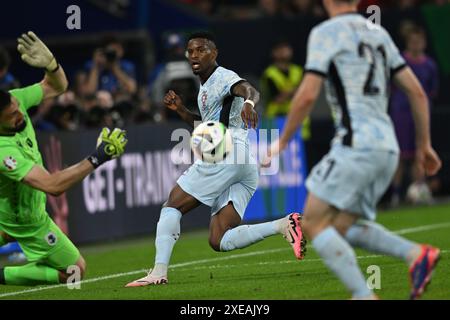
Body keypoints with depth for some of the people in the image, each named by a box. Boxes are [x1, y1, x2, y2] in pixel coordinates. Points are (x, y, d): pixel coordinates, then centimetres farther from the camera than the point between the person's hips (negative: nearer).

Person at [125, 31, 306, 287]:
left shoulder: (222, 77, -1)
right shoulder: (205, 87, 29)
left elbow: (249, 90, -23)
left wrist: (248, 102, -47)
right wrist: (181, 110, 25)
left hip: (226, 154, -9)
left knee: (173, 206, -1)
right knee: (220, 241, -2)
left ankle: (159, 271, -11)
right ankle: (284, 225, -14)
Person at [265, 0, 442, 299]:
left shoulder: (326, 32, -2)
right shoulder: (379, 33, 19)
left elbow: (308, 95, -9)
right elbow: (417, 92, 17)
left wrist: (282, 141, 1)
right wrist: (424, 145, 23)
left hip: (355, 143, -8)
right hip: (388, 148, 8)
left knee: (314, 222, -3)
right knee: (343, 227, 14)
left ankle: (364, 295, -15)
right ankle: (417, 254, -5)